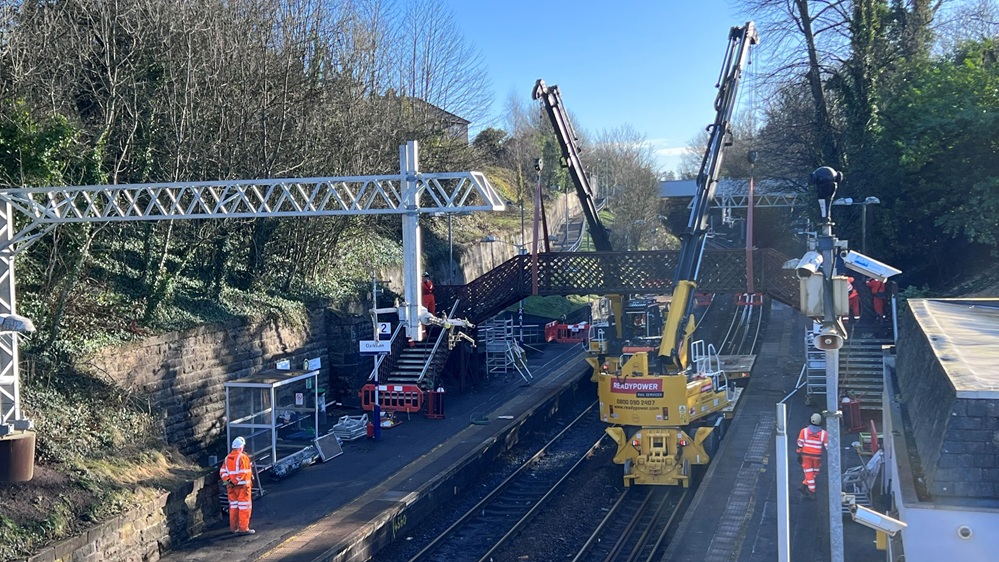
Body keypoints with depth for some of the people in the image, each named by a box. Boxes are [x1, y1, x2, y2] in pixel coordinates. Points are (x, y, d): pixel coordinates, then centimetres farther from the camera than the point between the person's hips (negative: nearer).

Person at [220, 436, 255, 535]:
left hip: (231, 487, 7)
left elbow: (222, 472, 3)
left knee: (233, 506, 16)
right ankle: (243, 529, 1)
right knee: (244, 507, 1)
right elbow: (243, 473, -21)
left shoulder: (227, 458, 7)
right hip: (242, 486, -7)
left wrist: (227, 481, -5)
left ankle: (233, 527, 24)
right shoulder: (243, 457, -15)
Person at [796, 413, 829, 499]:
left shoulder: (804, 431, -5)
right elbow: (827, 446, -6)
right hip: (817, 456, 0)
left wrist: (799, 455, 1)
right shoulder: (823, 433, -5)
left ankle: (812, 492, 5)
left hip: (806, 454, 0)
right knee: (815, 472, 19)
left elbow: (800, 444, -7)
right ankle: (805, 486, 7)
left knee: (809, 473, 6)